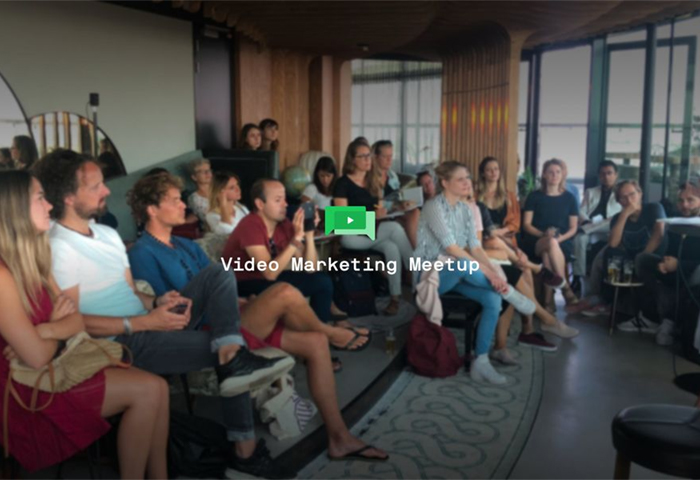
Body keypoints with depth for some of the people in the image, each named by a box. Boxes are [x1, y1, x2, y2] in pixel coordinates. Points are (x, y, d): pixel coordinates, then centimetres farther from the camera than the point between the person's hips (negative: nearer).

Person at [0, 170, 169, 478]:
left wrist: (46, 331, -16)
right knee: (146, 390, -14)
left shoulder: (31, 262, 9)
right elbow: (37, 357, -23)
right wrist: (57, 328, -2)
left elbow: (77, 322, 5)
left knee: (156, 388, -7)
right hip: (26, 391, -8)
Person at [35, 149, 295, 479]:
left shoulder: (108, 234, 16)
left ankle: (233, 357, -26)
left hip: (148, 327, 9)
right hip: (121, 344, -9)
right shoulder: (59, 248, -14)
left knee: (217, 275, -9)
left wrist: (158, 302, -5)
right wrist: (146, 322, -23)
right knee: (229, 355, -13)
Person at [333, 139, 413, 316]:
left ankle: (395, 296, -24)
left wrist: (381, 213, -7)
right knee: (395, 228, -28)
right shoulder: (343, 183, -6)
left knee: (391, 247, -28)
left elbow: (379, 210, 18)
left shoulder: (373, 181, 15)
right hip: (351, 235, -6)